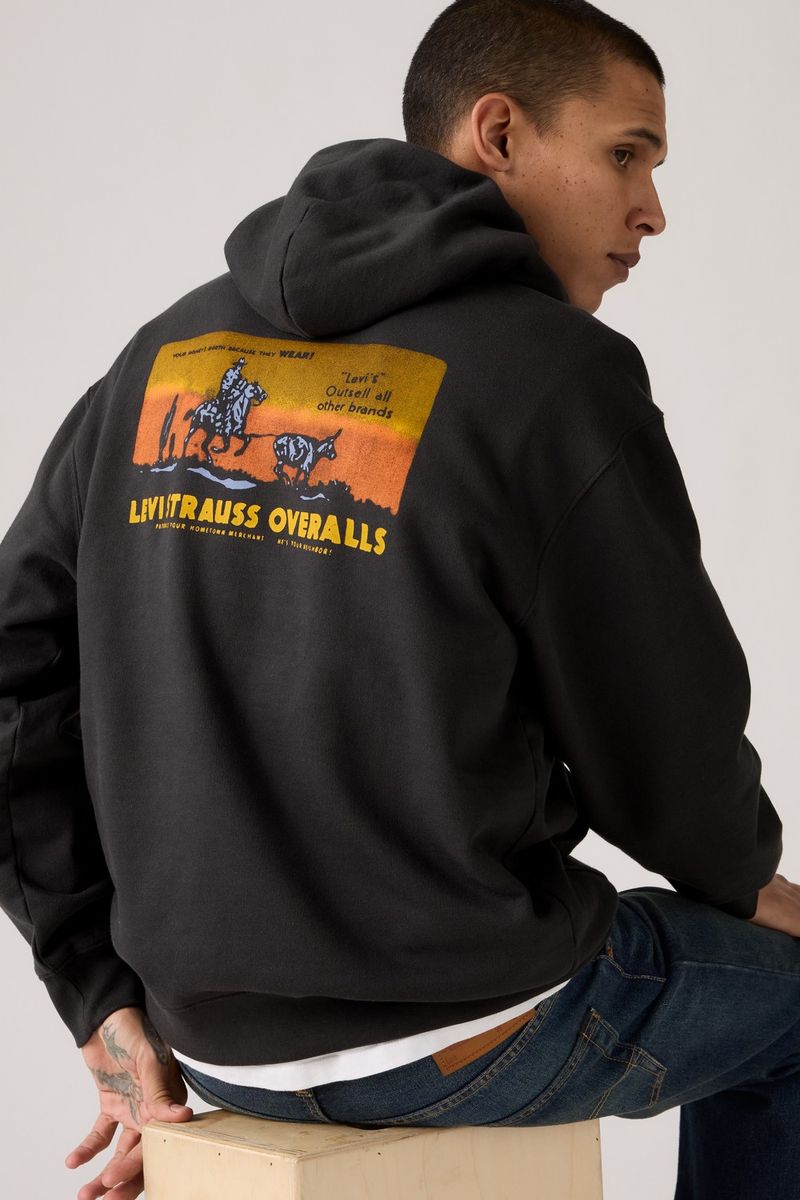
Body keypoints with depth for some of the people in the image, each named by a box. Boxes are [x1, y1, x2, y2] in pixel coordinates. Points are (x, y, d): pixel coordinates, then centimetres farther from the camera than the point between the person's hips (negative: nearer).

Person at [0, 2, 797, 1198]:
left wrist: (113, 1003, 4)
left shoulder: (171, 352, 4)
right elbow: (665, 750, -9)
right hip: (465, 1031, -7)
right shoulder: (559, 376, -15)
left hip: (221, 1041, 7)